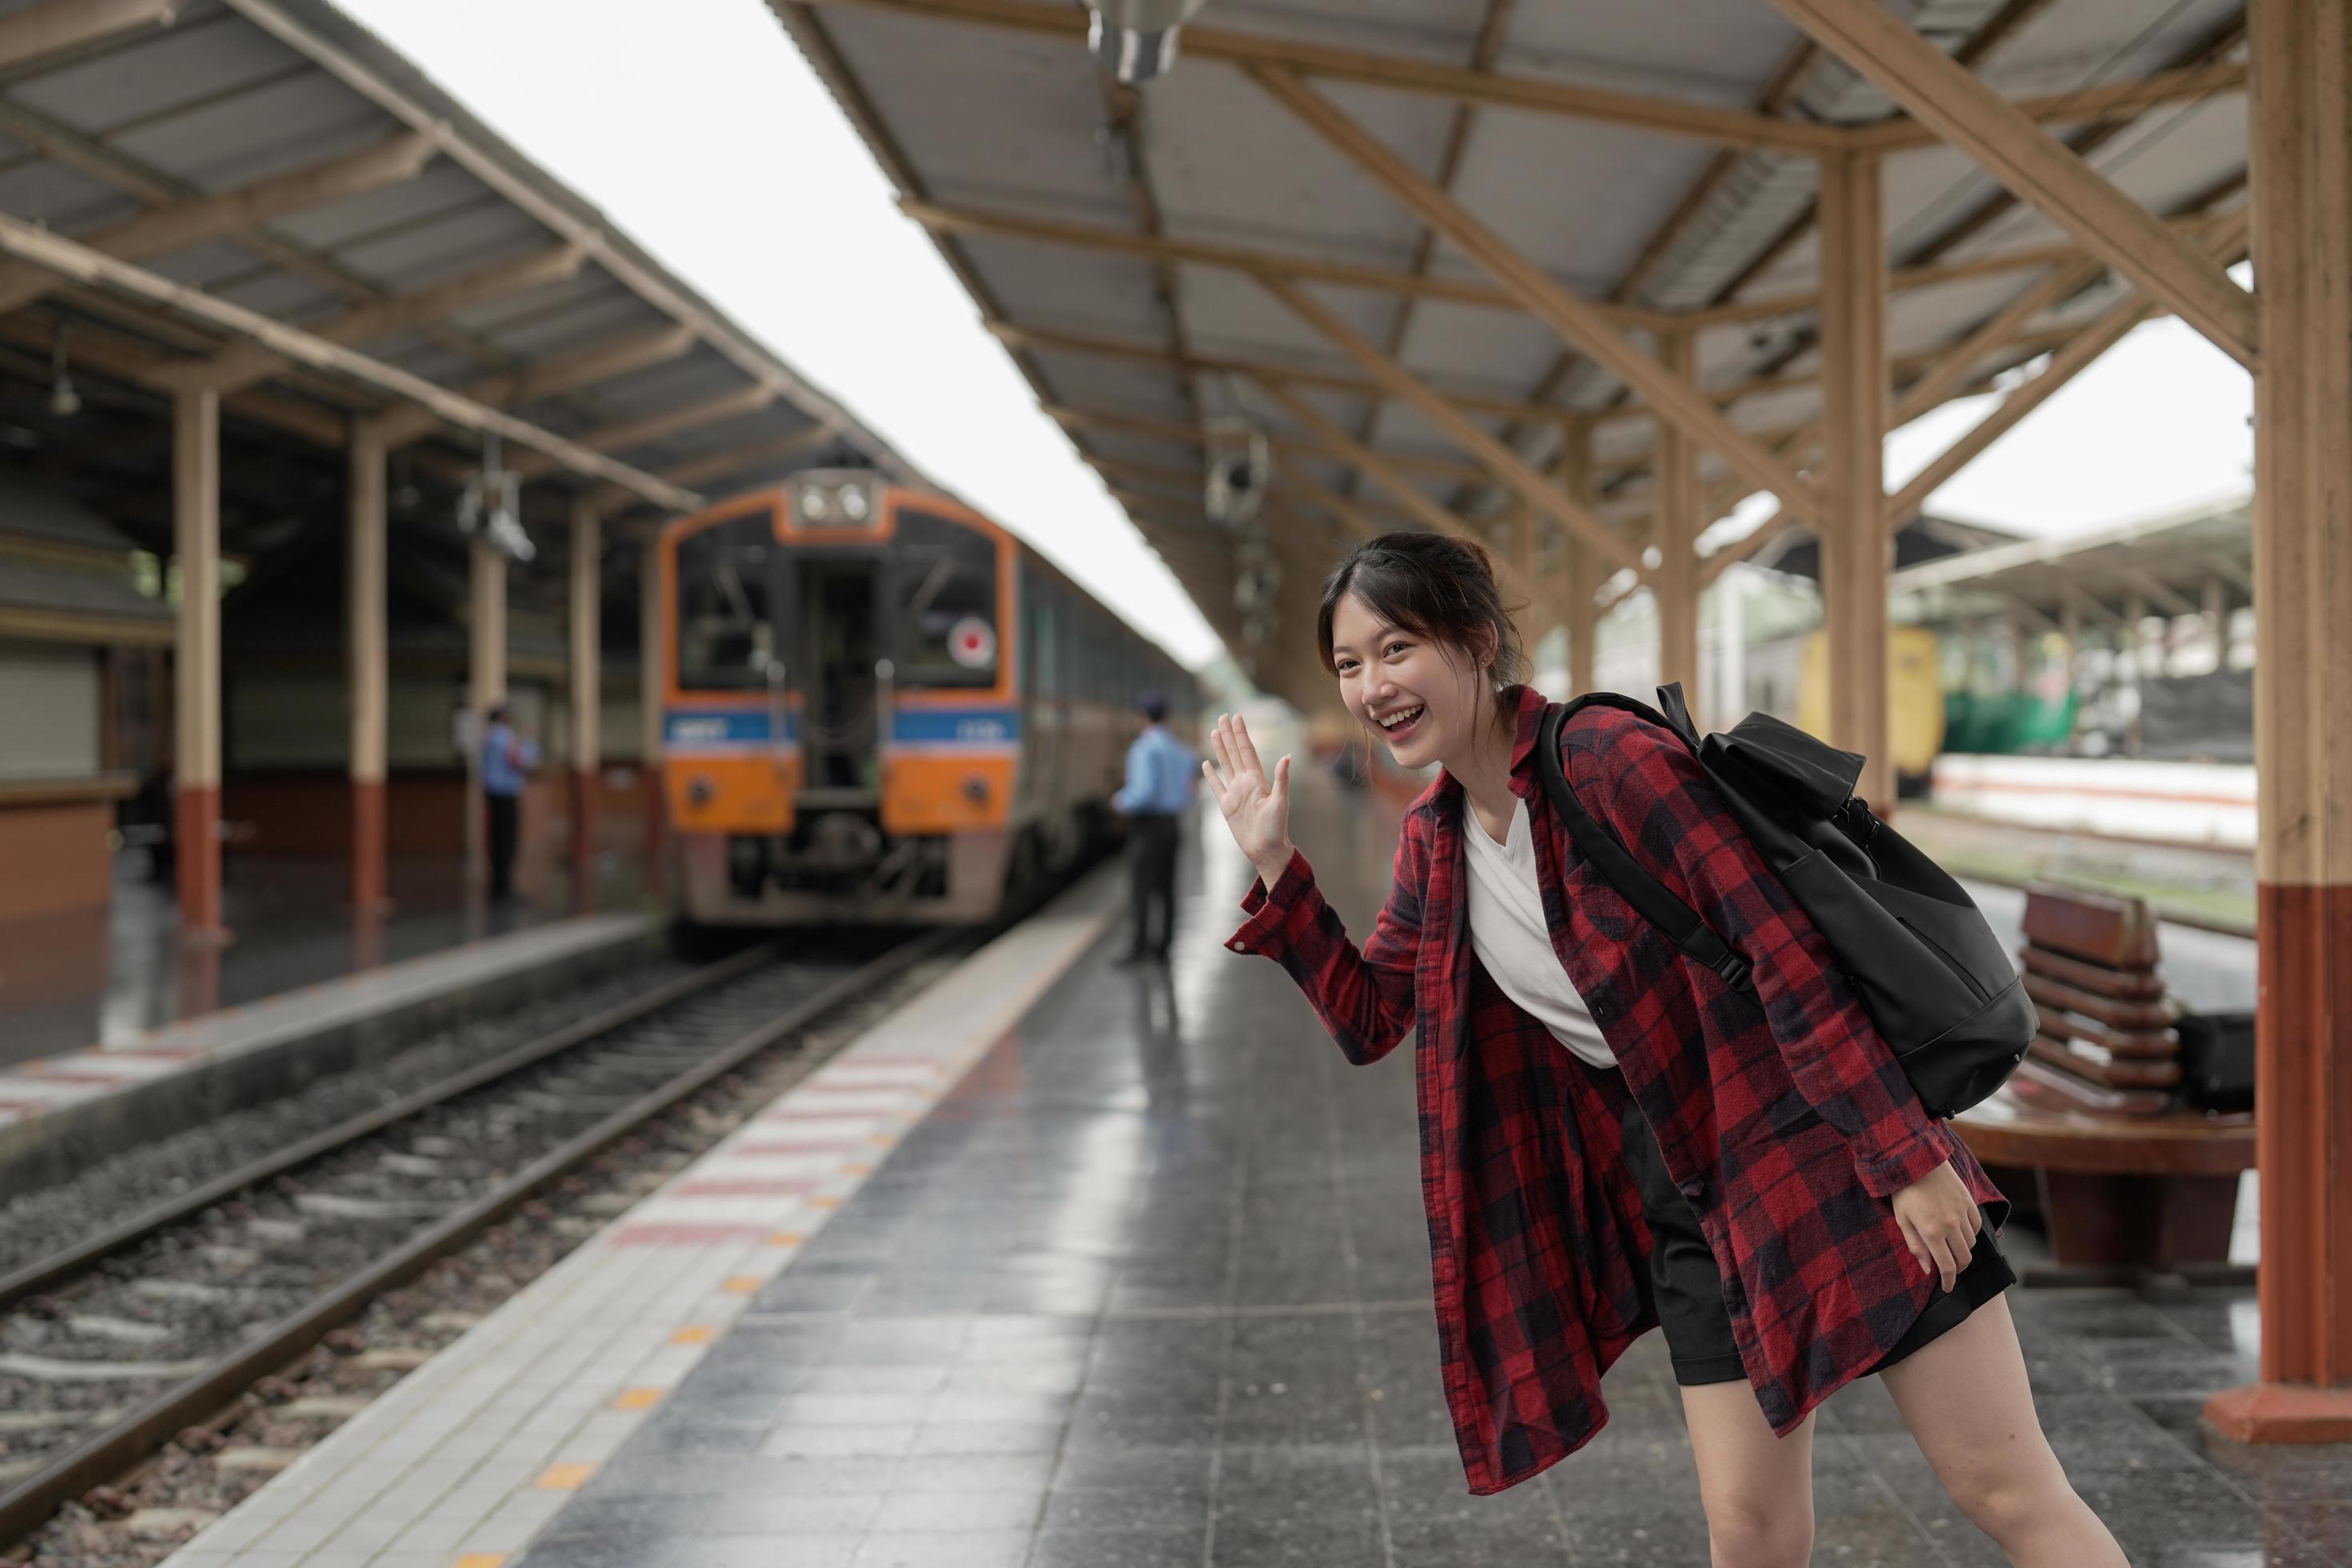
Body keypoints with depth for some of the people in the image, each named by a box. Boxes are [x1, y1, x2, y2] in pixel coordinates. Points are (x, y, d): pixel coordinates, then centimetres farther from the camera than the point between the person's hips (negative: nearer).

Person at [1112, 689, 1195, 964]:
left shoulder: (1144, 749, -15)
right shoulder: (1180, 751, 10)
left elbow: (1146, 792, -24)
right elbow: (1186, 796, 13)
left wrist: (1122, 803, -6)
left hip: (1146, 826, -8)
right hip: (1170, 825, 8)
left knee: (1141, 890, -8)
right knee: (1165, 888, 10)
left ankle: (1140, 949, -13)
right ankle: (1163, 947, 12)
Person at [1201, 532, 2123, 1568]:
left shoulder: (1613, 759, -19)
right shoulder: (1433, 840, 5)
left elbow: (1789, 954, -20)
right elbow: (1366, 1018, 16)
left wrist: (1906, 1158, -21)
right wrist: (1273, 867, 5)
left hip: (1817, 1151, -6)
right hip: (1682, 1201, 7)